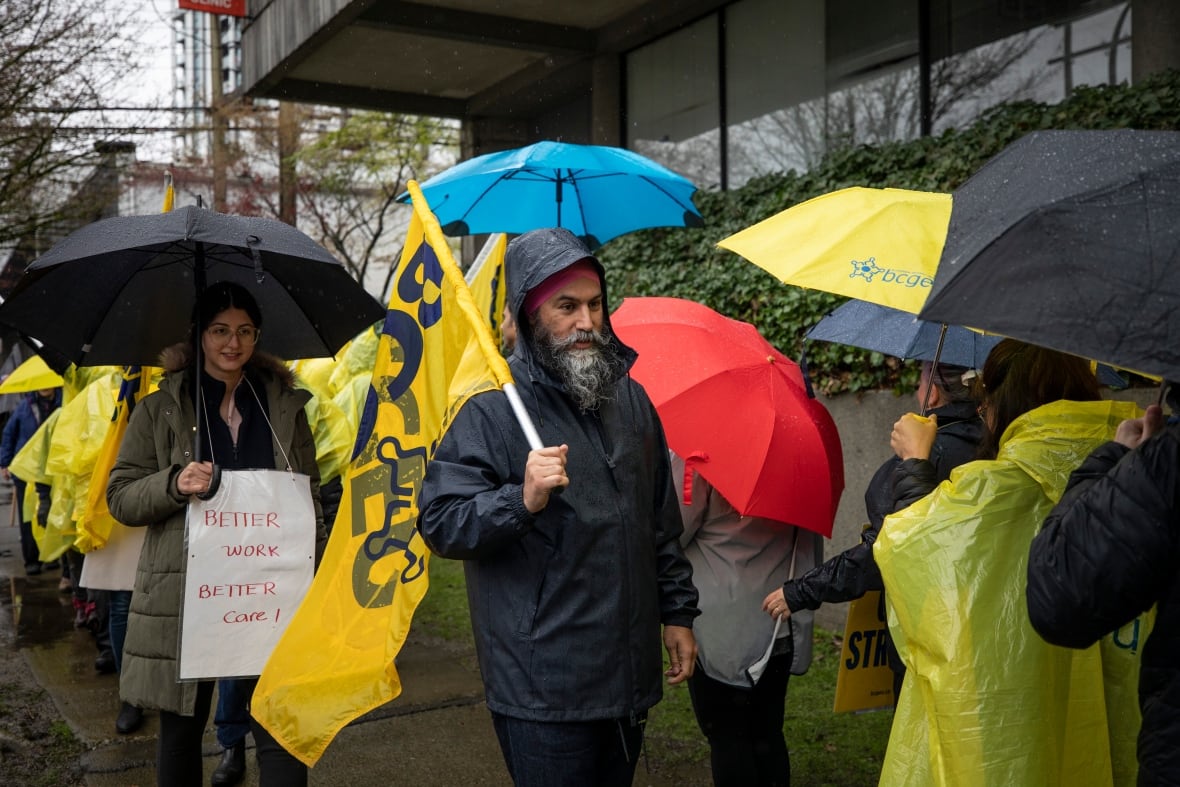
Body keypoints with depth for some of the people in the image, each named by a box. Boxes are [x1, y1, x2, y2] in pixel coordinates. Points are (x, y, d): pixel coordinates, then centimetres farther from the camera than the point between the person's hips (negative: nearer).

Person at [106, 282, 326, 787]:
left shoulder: (285, 405, 9)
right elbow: (120, 498, 4)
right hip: (182, 593, 0)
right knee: (181, 728, 13)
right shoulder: (160, 408, 5)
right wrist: (174, 483, -16)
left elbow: (309, 498, 14)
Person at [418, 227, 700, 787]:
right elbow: (439, 524, -15)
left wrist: (677, 611, 15)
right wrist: (522, 499, -30)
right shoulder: (492, 407, -12)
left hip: (628, 672, 6)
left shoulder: (630, 398, 9)